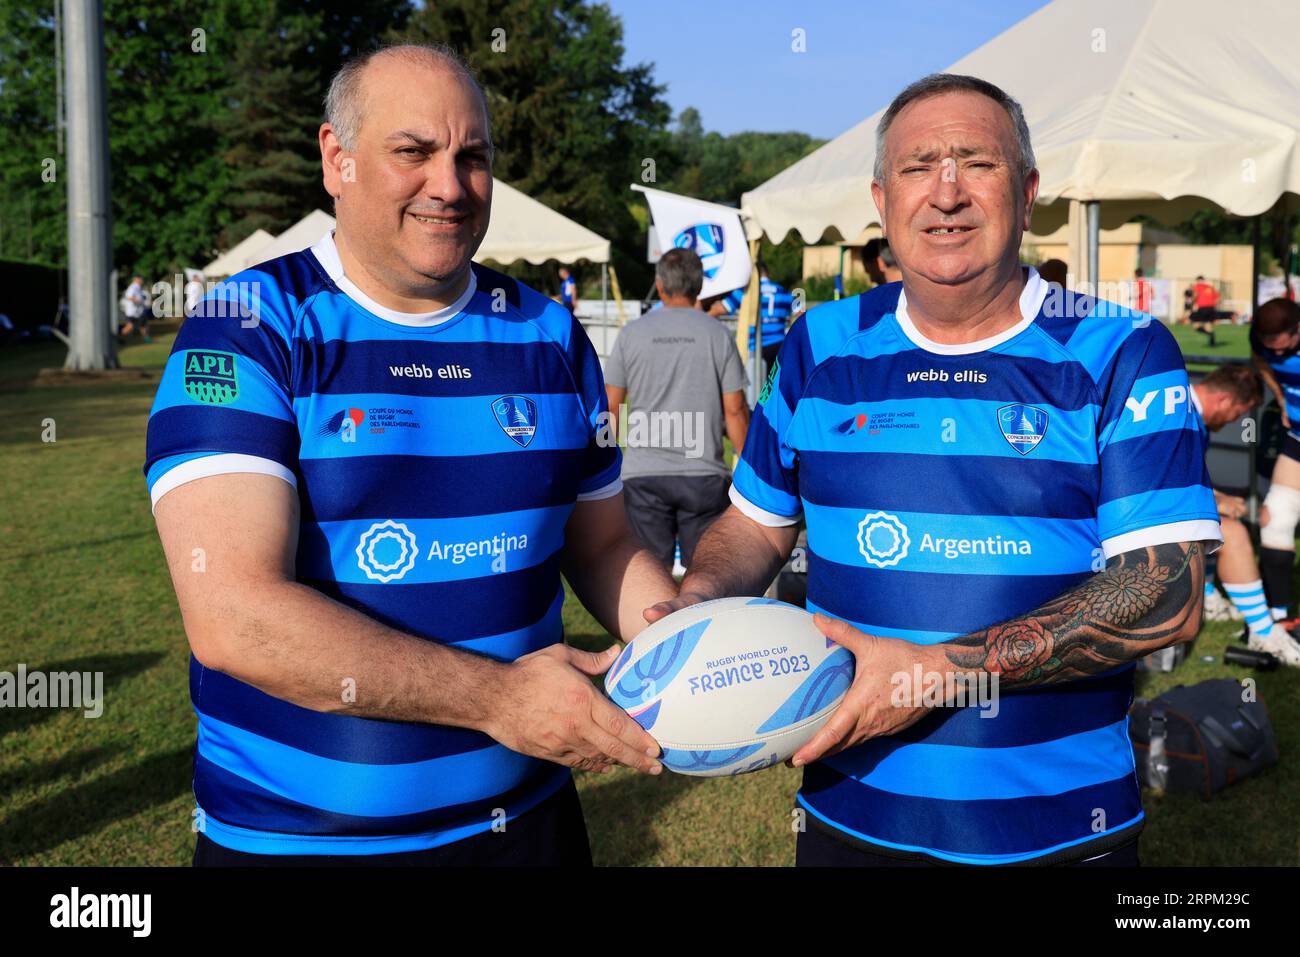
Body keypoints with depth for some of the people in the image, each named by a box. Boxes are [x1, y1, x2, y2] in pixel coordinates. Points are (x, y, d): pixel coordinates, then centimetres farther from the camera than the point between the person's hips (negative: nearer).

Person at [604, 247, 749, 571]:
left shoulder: (632, 333, 2)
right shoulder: (717, 334, 1)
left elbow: (610, 407, 4)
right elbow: (735, 409, 0)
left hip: (643, 474, 0)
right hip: (703, 473, 0)